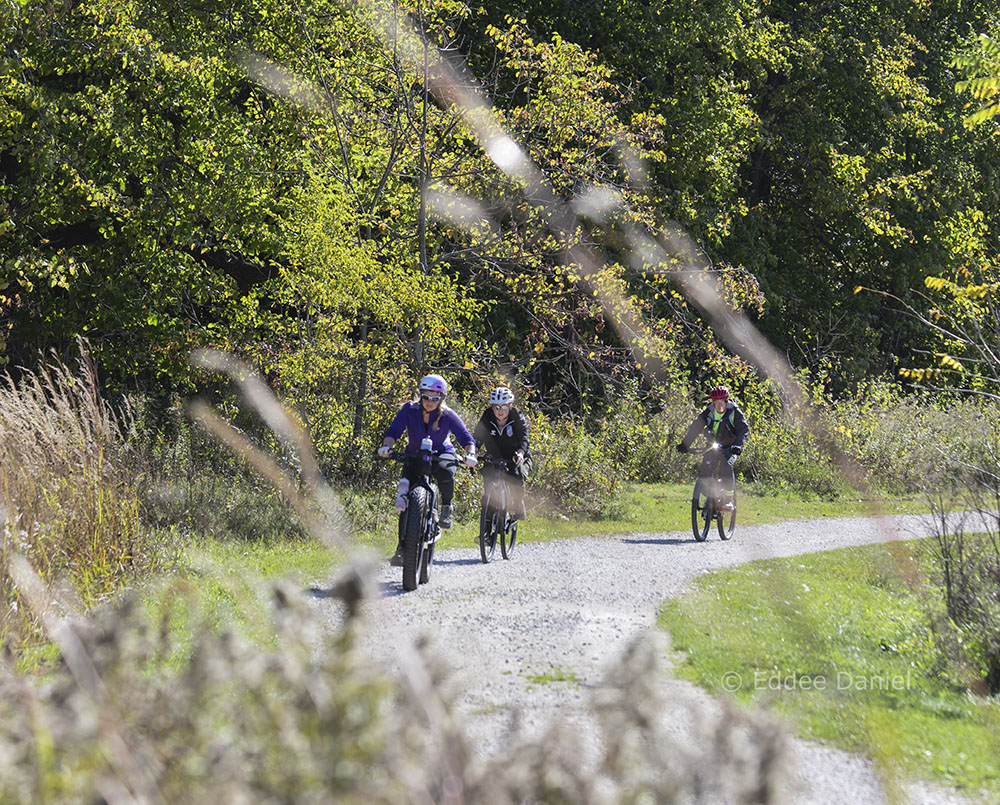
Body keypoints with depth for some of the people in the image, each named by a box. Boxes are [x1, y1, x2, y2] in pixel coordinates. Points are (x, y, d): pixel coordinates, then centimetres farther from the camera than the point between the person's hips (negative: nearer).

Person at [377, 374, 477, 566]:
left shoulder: (447, 416, -12)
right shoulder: (410, 410, -10)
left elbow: (466, 438, -12)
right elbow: (393, 431, -16)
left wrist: (470, 453, -32)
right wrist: (386, 445, -37)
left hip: (441, 456, -1)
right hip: (414, 457, 1)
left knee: (446, 474, -38)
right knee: (406, 500, -14)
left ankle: (446, 507, -7)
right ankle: (402, 548, -8)